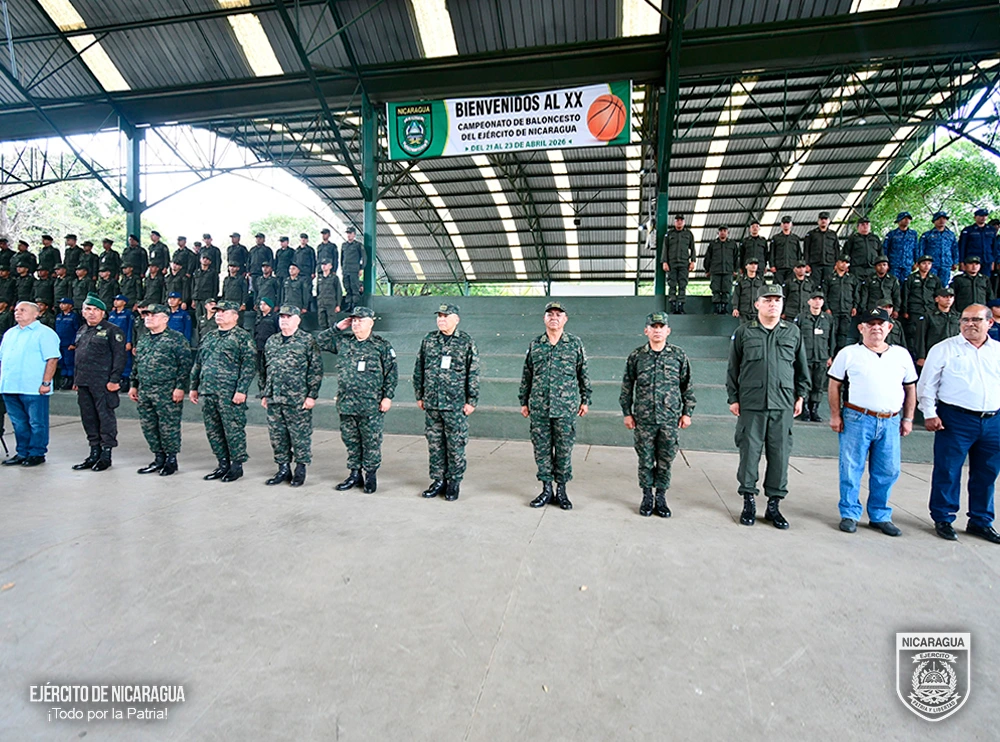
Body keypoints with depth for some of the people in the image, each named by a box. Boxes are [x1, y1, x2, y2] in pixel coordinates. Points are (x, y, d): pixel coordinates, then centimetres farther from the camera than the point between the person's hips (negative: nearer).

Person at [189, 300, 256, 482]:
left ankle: (237, 465, 10)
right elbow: (198, 363, 22)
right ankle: (223, 464, 23)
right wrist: (194, 387, 18)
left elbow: (249, 365, -11)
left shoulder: (243, 337, -4)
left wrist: (241, 390, -17)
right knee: (213, 431, 12)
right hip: (207, 392, 7)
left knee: (233, 431, -2)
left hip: (230, 394, -7)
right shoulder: (208, 337, 17)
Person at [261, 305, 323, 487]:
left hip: (298, 400, -6)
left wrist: (312, 395, -12)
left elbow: (316, 369, -7)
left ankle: (300, 470, 14)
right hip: (273, 399, 6)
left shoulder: (307, 341, -4)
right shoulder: (271, 341, 15)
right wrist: (264, 394, 16)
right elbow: (265, 369, 20)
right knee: (277, 436, 10)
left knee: (300, 436, 1)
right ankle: (283, 469, 23)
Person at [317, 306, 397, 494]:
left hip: (371, 405, -4)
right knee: (350, 440, 12)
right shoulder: (343, 341, 10)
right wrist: (337, 328, 6)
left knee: (371, 441, 3)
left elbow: (392, 373, -2)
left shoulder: (382, 345, -1)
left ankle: (371, 475, 16)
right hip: (346, 404, 5)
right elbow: (320, 341, 17)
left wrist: (388, 397, -9)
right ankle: (354, 474, 25)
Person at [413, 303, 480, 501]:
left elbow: (473, 374, -3)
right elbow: (419, 370, 13)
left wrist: (472, 401, -6)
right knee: (434, 444, 10)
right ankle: (438, 481, 22)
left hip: (456, 405, -3)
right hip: (431, 404, 4)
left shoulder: (466, 342, -1)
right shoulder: (429, 340, 9)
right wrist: (419, 396, 10)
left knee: (456, 445, 2)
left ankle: (454, 483, 16)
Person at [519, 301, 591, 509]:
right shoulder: (535, 345, 7)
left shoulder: (575, 343, 3)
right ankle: (546, 490, 19)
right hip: (538, 408, 2)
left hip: (566, 408, -2)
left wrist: (585, 400, 6)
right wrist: (524, 402, 10)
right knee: (541, 449, 6)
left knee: (564, 450, 5)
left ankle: (561, 490, 18)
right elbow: (526, 375, 12)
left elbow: (583, 374, 8)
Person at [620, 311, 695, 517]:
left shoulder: (679, 355, 3)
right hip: (643, 419, 0)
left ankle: (661, 497, 22)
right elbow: (627, 386, 6)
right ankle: (647, 497, 22)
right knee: (645, 460, 7)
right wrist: (627, 413, 3)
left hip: (670, 419, 0)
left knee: (665, 461, 7)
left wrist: (687, 412, 5)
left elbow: (687, 386, 9)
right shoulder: (636, 356, 2)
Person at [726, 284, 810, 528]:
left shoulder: (793, 332, 10)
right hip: (750, 404, -2)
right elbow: (733, 368, 6)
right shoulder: (744, 332, 4)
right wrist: (733, 398, 3)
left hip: (783, 405, 2)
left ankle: (773, 503, 17)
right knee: (749, 452, 2)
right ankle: (749, 501, 15)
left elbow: (802, 367, 17)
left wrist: (801, 396, 12)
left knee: (780, 455, 4)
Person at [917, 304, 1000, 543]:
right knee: (948, 471, 1)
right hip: (956, 419, -4)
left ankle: (981, 521, 27)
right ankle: (943, 519, 14)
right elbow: (927, 384, -2)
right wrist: (929, 414, -8)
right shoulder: (945, 349, -1)